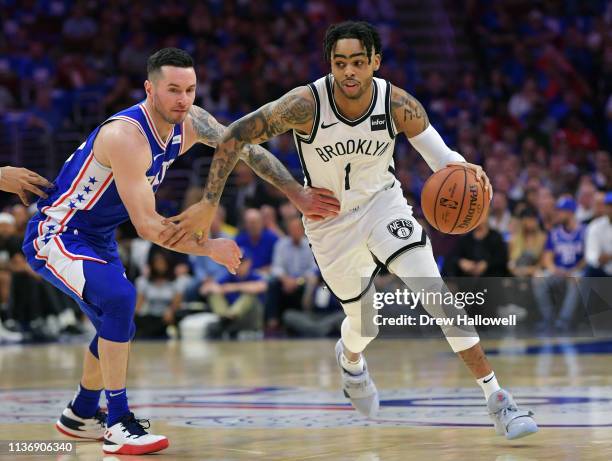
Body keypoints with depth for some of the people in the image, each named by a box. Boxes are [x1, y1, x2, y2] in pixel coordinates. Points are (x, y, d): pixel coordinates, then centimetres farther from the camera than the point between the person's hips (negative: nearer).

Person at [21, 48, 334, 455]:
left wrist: (298, 195, 1)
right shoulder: (126, 136, -31)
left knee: (116, 322, 19)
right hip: (55, 235, -9)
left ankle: (81, 415, 42)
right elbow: (147, 225, -32)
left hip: (96, 236, 9)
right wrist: (210, 248, -27)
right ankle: (118, 425, -23)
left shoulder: (189, 123, -8)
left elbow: (247, 150, 4)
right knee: (119, 298, -29)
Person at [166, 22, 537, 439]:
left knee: (433, 290, -19)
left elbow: (440, 156, -11)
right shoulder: (306, 104, -28)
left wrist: (463, 169, -36)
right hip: (330, 219, -1)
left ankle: (495, 396, -13)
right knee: (367, 321, 10)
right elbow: (235, 136, -20)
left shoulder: (399, 105, -22)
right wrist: (209, 204, -25)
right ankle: (350, 358, 51)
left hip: (382, 201, 1)